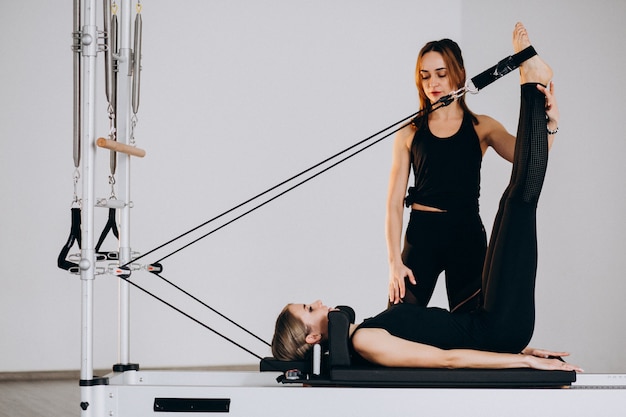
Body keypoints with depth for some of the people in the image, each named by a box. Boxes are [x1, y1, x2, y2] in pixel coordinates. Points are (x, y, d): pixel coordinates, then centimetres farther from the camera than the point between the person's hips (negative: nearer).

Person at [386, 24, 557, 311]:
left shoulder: (481, 128, 5)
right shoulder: (409, 132, 4)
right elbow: (394, 203, 2)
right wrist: (394, 261, -7)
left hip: (467, 235, 0)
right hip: (421, 234, 0)